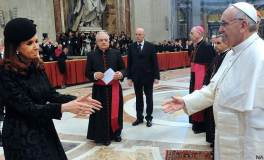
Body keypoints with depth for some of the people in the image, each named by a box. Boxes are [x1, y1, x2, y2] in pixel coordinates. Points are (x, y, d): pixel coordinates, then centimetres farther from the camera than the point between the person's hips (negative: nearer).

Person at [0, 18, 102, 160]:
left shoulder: (37, 65, 1)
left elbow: (51, 94, 2)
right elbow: (27, 108, -22)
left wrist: (75, 100, -14)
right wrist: (64, 108, -29)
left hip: (44, 128, 7)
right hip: (21, 135, -6)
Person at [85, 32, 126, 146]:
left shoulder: (116, 53, 3)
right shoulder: (91, 55, 1)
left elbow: (124, 69, 4)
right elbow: (87, 72, 1)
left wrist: (120, 74, -19)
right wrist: (95, 75, -20)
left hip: (114, 88, 1)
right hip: (99, 89, -1)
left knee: (115, 111, 11)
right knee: (102, 113, 3)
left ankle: (116, 133, 30)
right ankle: (103, 136, 17)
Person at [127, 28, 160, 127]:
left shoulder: (150, 46, -4)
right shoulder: (131, 47, 2)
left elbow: (155, 62, -4)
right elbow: (129, 63, 4)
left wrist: (156, 76, -8)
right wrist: (129, 77, 0)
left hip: (148, 76, -2)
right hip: (136, 77, 2)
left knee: (149, 98, 8)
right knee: (138, 98, 11)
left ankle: (149, 117, 21)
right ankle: (139, 117, 23)